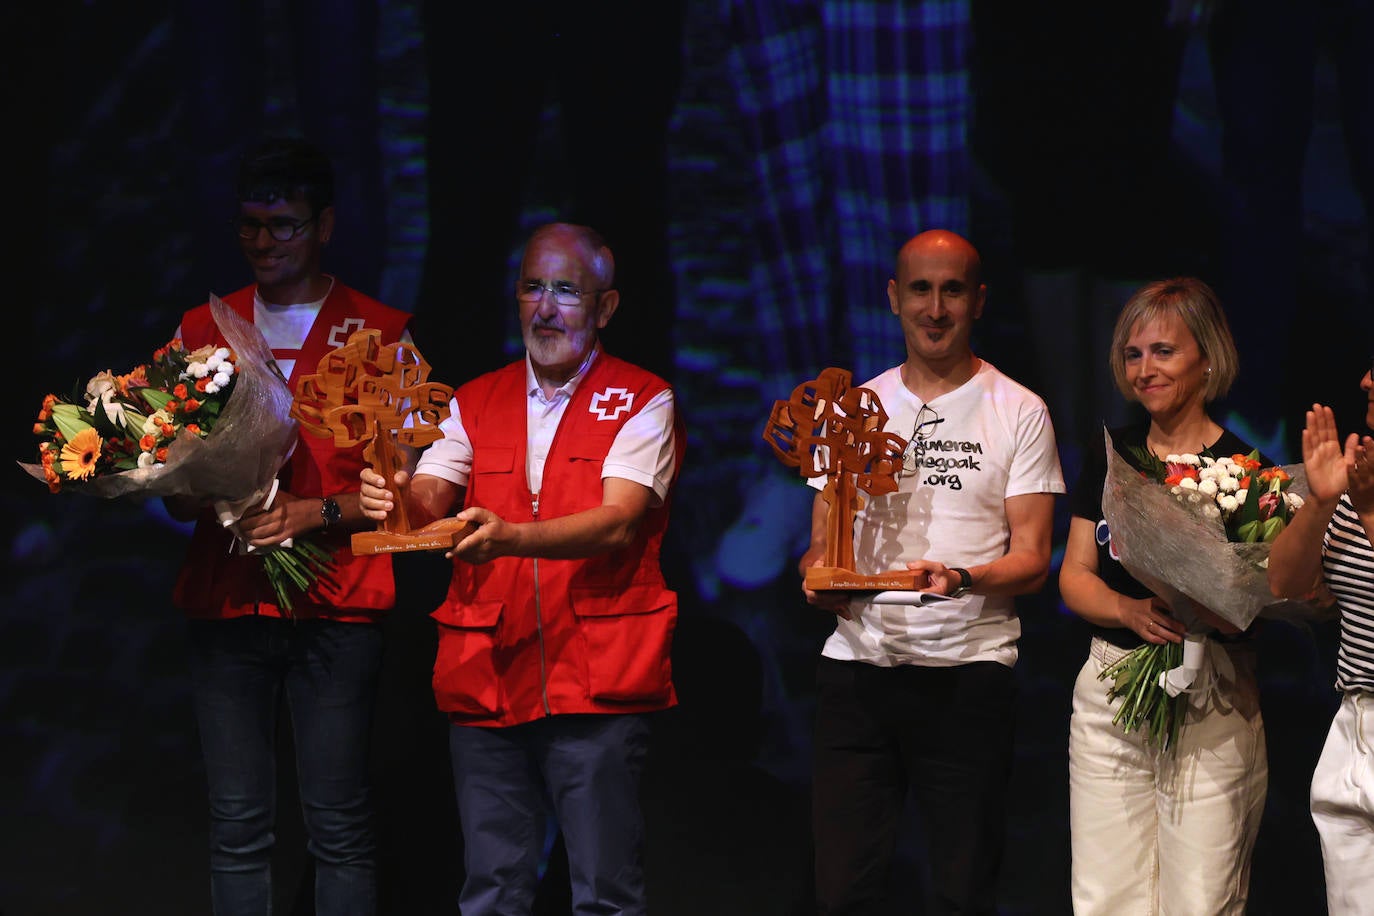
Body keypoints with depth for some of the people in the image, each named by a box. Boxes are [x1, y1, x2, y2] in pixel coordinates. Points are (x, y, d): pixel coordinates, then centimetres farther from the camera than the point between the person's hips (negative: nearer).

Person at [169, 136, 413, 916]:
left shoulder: (380, 334, 5)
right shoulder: (203, 328, 15)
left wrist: (315, 513, -14)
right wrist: (199, 492, -6)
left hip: (336, 610, -3)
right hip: (226, 603, 3)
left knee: (340, 825, -5)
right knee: (238, 828, 1)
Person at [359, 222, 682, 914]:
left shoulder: (641, 402, 2)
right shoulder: (475, 403, 15)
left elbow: (618, 521, -13)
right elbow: (427, 503, 2)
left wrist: (509, 537, -29)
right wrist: (396, 498, -23)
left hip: (596, 686, -4)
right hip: (486, 683, 4)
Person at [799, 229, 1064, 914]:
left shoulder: (1019, 413, 3)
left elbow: (1031, 560, -1)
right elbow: (821, 542, 16)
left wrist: (959, 579, -22)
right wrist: (819, 578, -8)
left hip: (969, 672, -2)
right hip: (858, 662, 2)